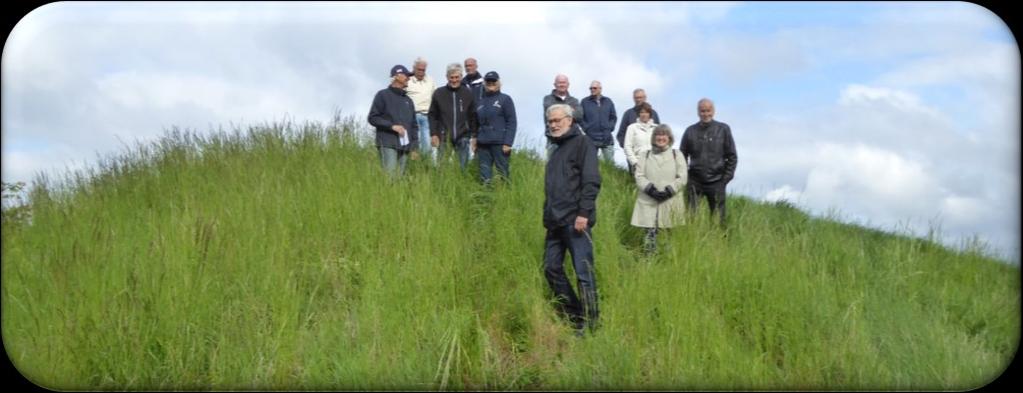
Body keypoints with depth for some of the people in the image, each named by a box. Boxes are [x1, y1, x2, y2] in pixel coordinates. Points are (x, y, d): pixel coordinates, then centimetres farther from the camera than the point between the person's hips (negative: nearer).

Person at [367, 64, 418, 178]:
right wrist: (392, 126, -13)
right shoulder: (383, 95, 4)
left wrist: (414, 147, 12)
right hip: (387, 145, -5)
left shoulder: (408, 100, 21)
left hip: (404, 147, 5)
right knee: (389, 176, -16)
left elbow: (414, 125, 22)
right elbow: (373, 118, -2)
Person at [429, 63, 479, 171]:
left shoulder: (468, 93, 5)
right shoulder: (438, 93, 3)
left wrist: (474, 136, 3)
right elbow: (432, 115, 4)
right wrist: (433, 134, -4)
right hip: (443, 138, 0)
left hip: (463, 138, 0)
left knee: (463, 167, 2)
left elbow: (473, 116, 7)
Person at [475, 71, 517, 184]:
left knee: (502, 172, -5)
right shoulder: (481, 102, 18)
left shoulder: (505, 99, 2)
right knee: (484, 173, 2)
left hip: (499, 144, -5)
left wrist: (508, 143, -13)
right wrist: (475, 139, 12)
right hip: (483, 144, 5)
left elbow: (512, 122, -5)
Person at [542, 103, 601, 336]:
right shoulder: (557, 148, 22)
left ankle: (590, 324, -1)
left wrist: (584, 213, -20)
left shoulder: (581, 143, -3)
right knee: (551, 268, 9)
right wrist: (548, 215, 18)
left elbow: (592, 181, -13)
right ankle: (572, 316, 20)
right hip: (555, 222, 9)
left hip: (575, 221, -9)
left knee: (583, 272, -6)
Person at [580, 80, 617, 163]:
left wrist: (610, 127, 1)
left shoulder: (608, 101, 11)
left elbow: (614, 117, 15)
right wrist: (586, 128, -8)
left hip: (607, 138, 2)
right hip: (591, 139, -2)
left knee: (610, 162, 2)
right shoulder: (585, 102, 3)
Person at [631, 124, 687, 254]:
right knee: (650, 234, -5)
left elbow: (682, 178, 1)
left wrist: (668, 191, -12)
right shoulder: (645, 155, 13)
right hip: (649, 202, 0)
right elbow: (639, 176, 3)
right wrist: (651, 189, -13)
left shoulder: (677, 155, 10)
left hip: (670, 202, 0)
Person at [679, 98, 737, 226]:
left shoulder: (723, 129, 2)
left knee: (718, 217, 3)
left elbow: (732, 156, 4)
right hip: (694, 182, 1)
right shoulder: (690, 131, 5)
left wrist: (726, 177, -3)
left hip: (716, 182, -1)